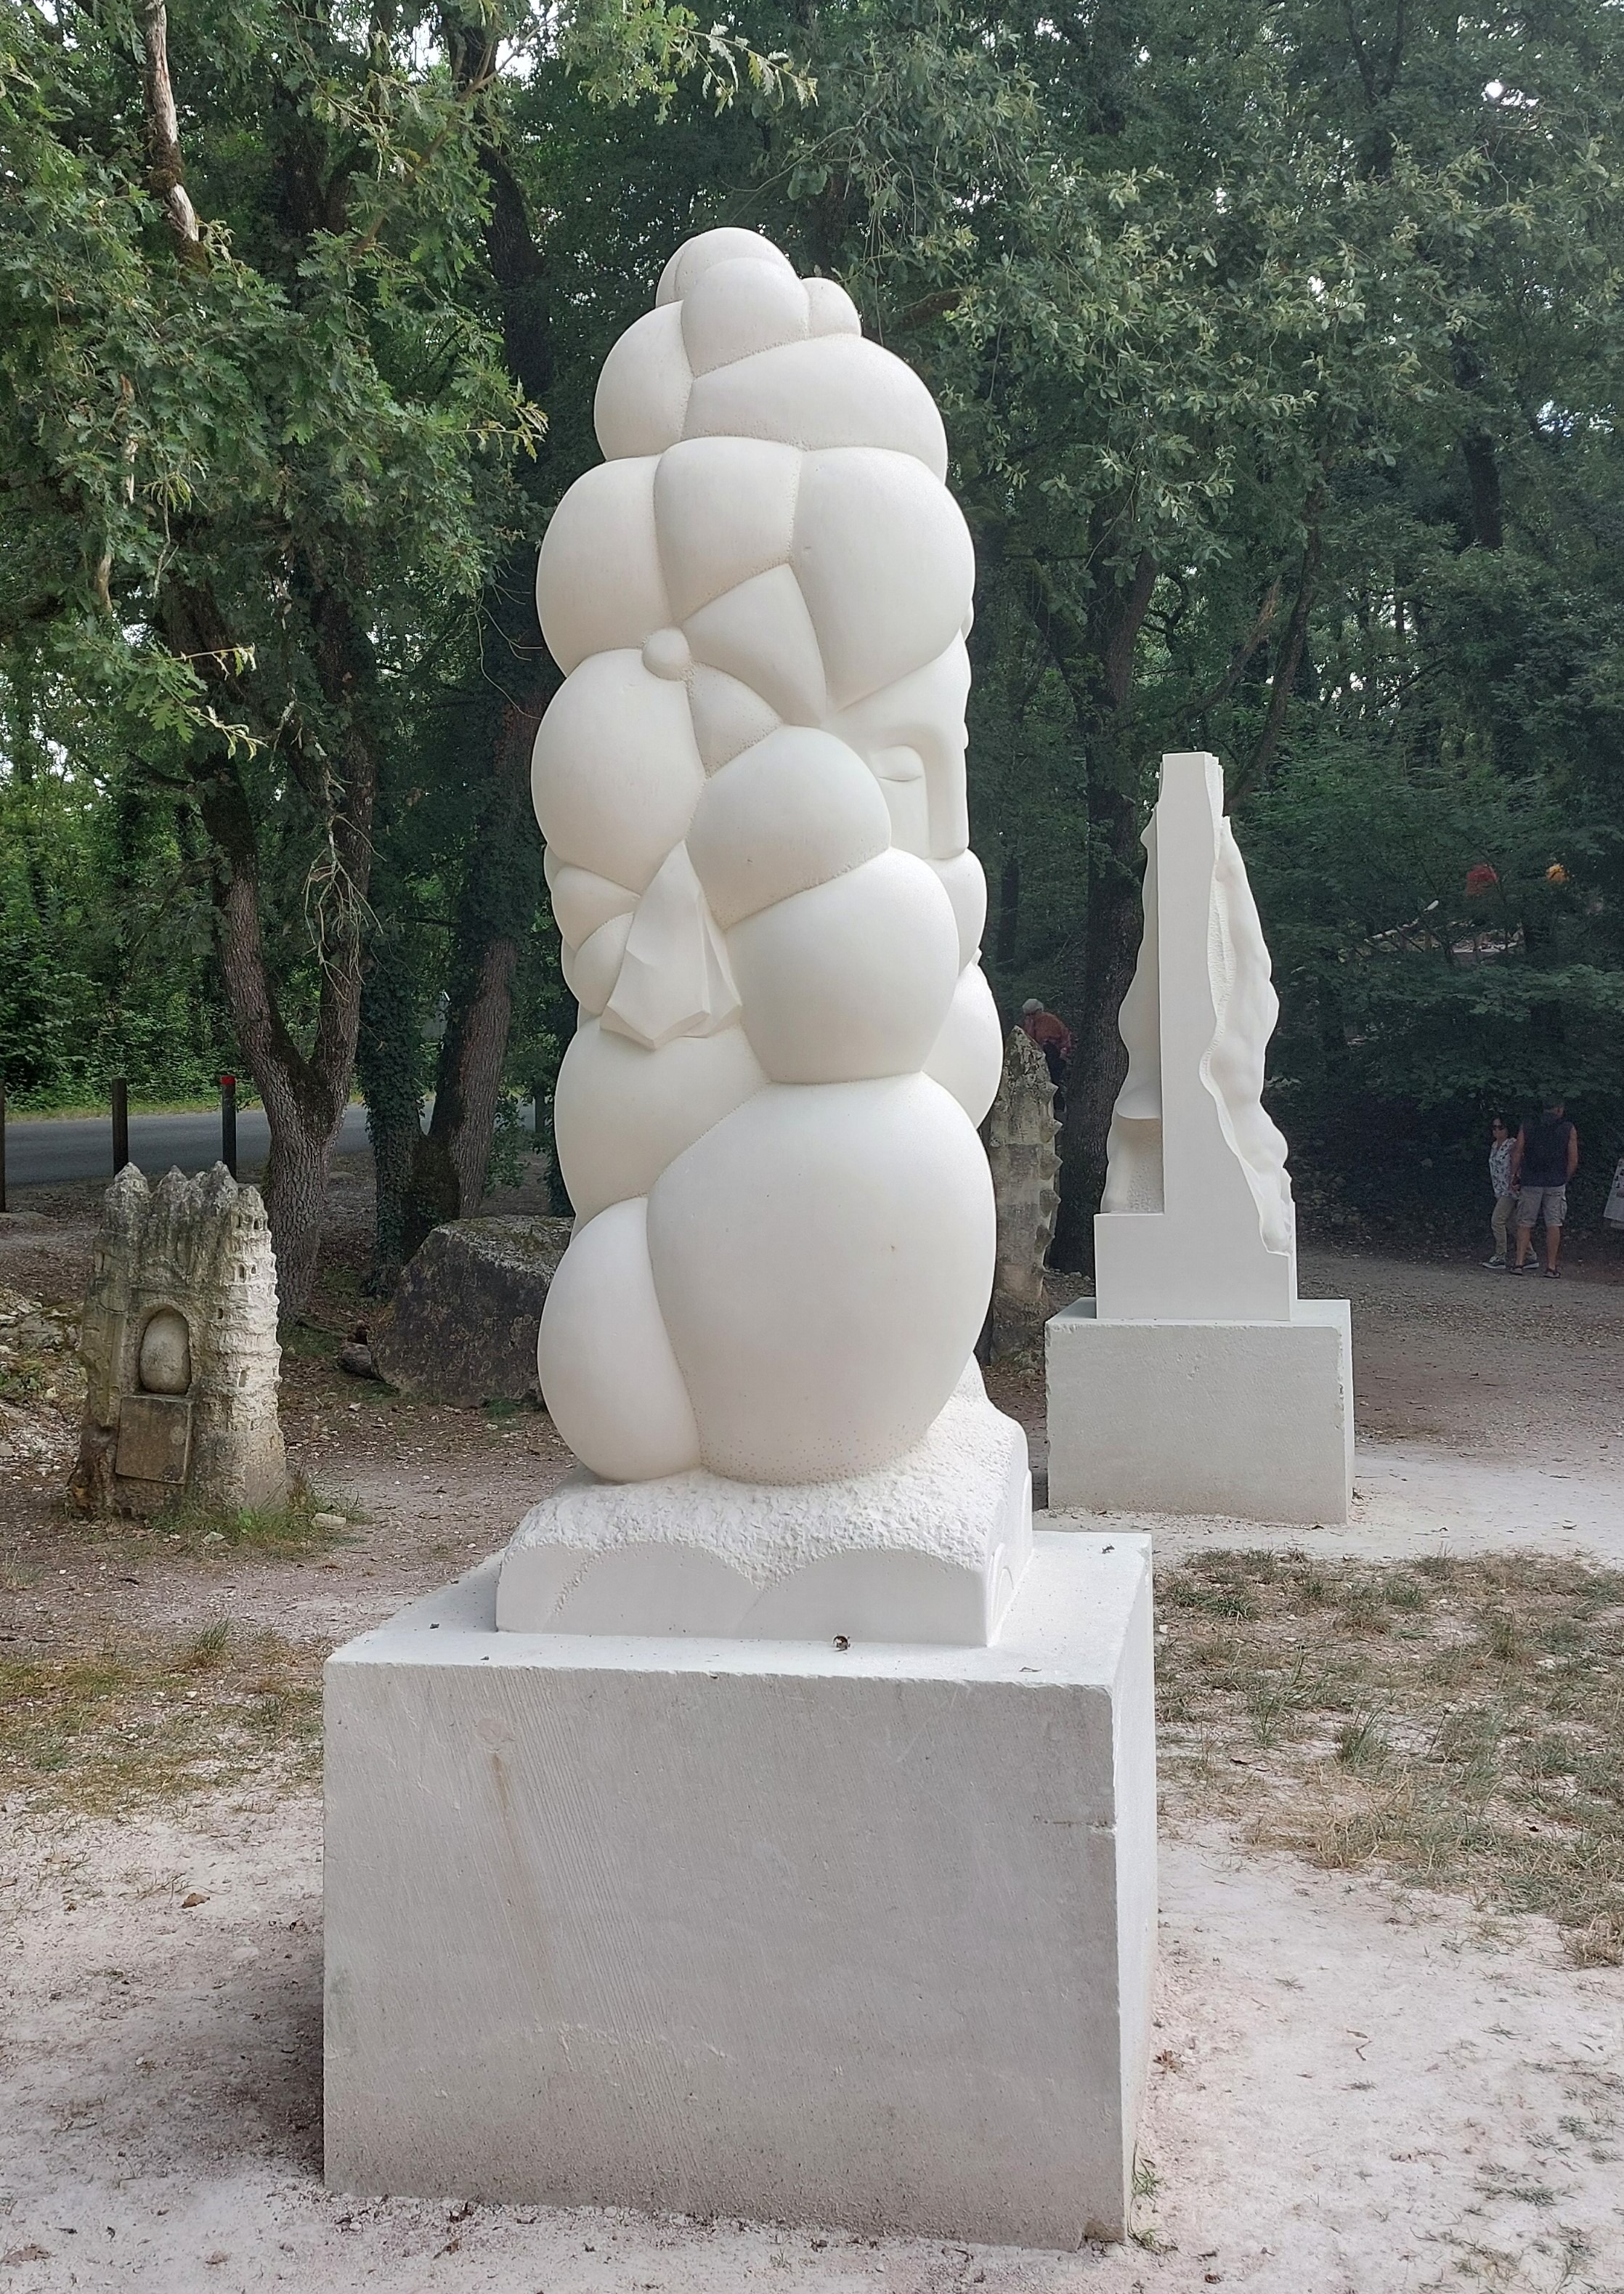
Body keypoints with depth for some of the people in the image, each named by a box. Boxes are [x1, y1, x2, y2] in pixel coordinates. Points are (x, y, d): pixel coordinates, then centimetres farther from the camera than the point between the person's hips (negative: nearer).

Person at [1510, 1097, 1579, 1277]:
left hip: (1530, 1183, 1)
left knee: (1525, 1223, 6)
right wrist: (1565, 1180, 12)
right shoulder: (1569, 1129, 2)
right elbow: (1573, 1161, 0)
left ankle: (1520, 1262, -2)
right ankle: (1551, 1267, 3)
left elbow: (1517, 1153, -1)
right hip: (1556, 1184, -1)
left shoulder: (1528, 1126, 5)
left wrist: (1514, 1176, 6)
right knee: (1554, 1225, 4)